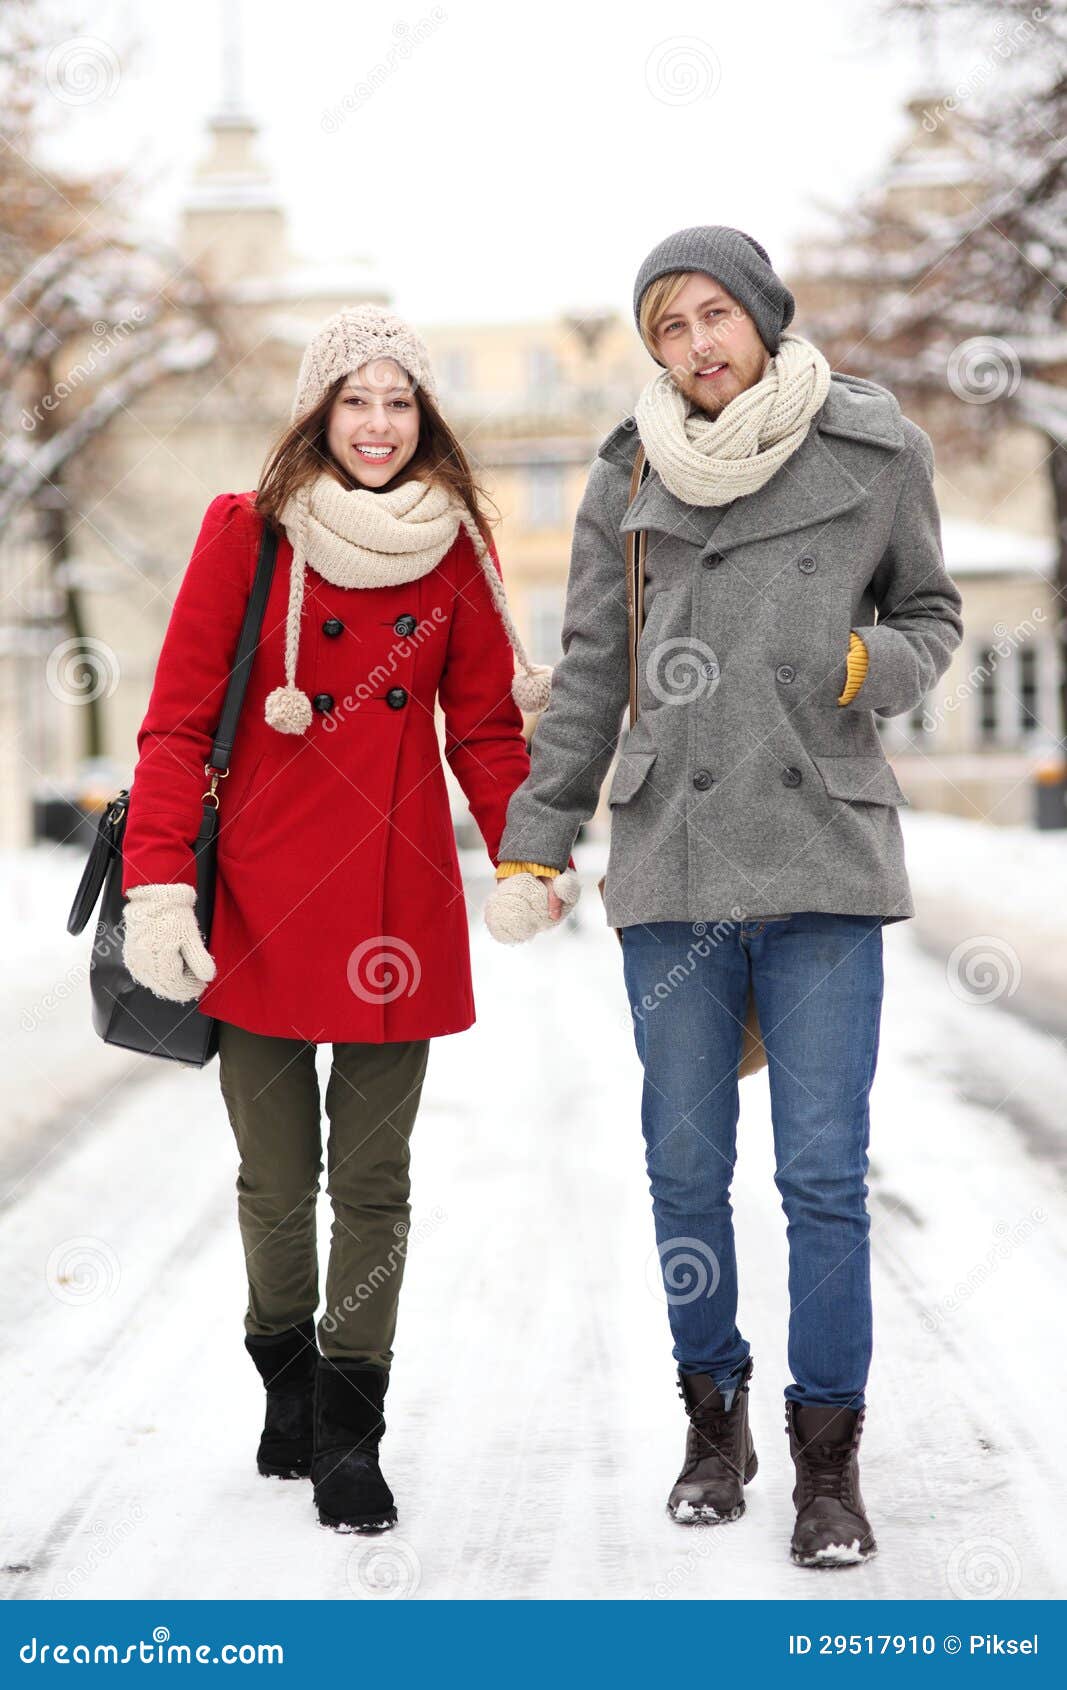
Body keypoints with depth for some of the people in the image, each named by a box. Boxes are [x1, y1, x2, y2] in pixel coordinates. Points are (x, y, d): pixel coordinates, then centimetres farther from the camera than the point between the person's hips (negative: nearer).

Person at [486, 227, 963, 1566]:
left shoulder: (876, 454, 2)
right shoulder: (630, 479, 5)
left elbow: (931, 618, 14)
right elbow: (588, 681, 9)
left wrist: (867, 666, -9)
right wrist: (530, 852, 6)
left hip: (822, 859, -2)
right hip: (671, 865, 2)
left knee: (823, 1171, -3)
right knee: (685, 1167, 7)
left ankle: (829, 1455, 8)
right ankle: (714, 1418, 23)